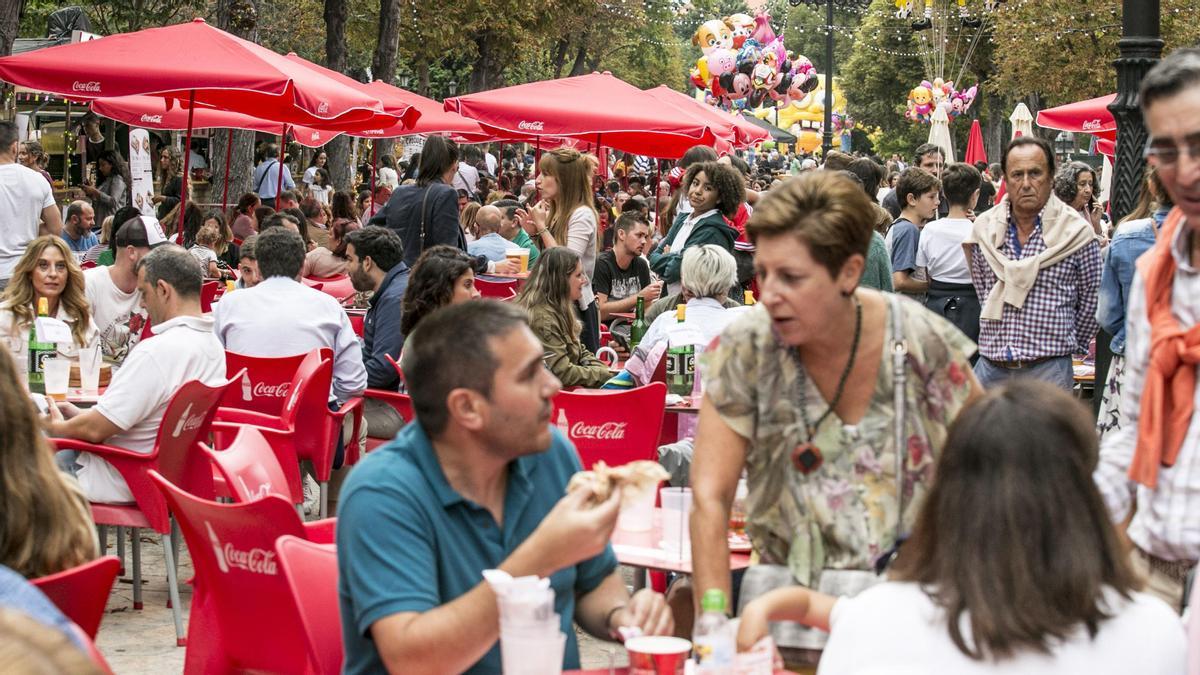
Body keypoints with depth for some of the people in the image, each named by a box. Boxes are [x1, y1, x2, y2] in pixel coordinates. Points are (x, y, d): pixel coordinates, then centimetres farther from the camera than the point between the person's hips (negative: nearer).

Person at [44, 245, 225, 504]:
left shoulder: (156, 352, -27)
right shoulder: (212, 345, 2)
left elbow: (96, 429, -24)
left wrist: (57, 427, -2)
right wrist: (82, 415, 12)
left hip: (121, 485, -9)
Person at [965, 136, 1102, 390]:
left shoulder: (1076, 233, -4)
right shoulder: (983, 229, 7)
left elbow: (1090, 302, 5)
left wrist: (1070, 345, 11)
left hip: (1048, 370, -3)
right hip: (990, 367, 3)